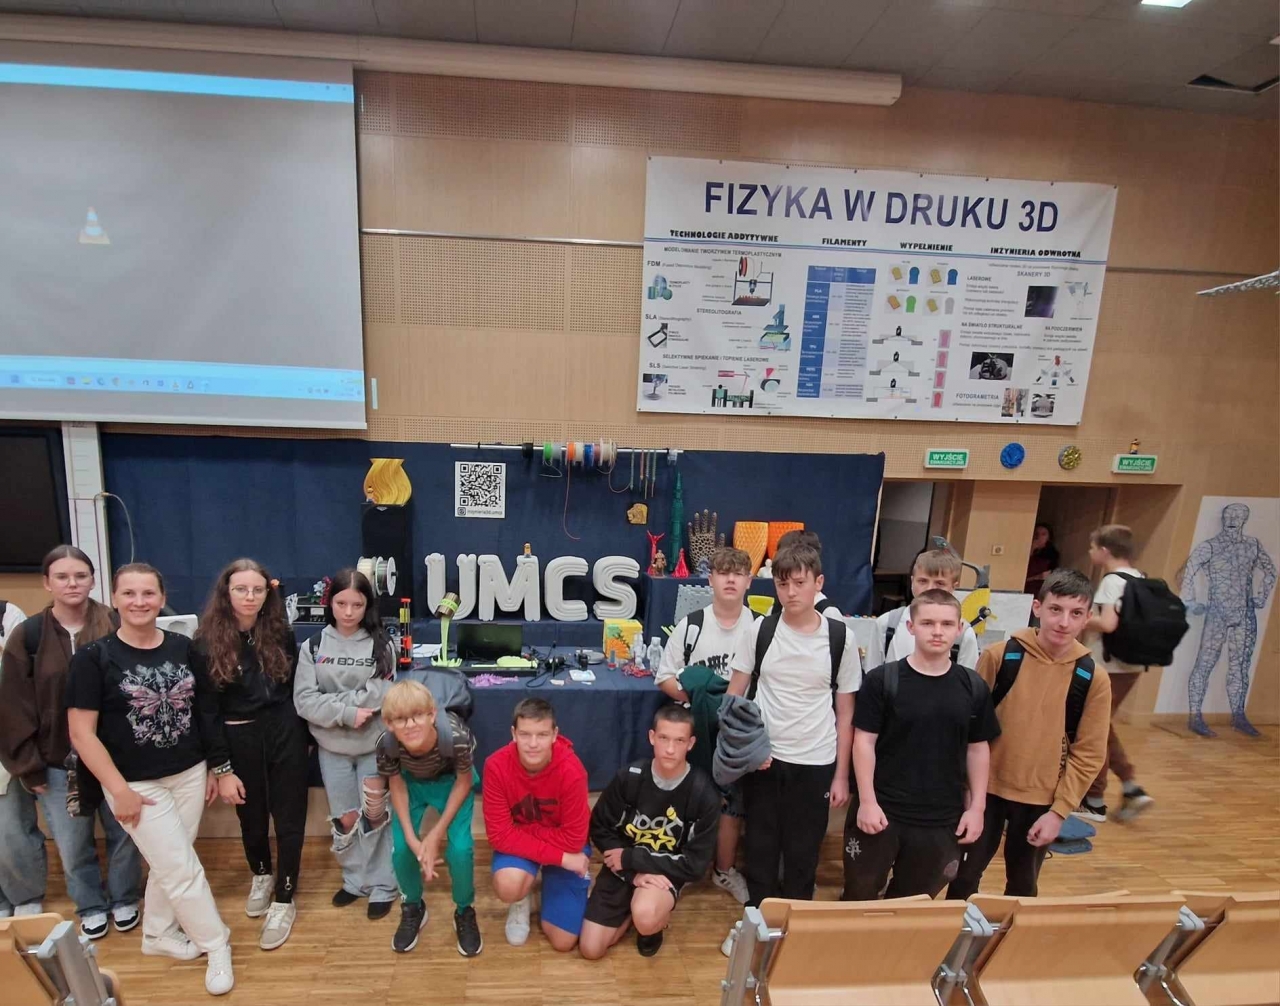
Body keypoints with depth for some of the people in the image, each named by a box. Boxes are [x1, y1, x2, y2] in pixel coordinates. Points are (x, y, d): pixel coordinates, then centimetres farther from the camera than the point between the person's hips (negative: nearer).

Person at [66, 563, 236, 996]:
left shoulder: (183, 648, -1)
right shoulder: (93, 657, -12)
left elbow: (204, 711, 6)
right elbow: (82, 733, -12)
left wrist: (219, 766, 6)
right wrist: (119, 790, -14)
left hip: (190, 774, 4)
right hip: (137, 783, -3)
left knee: (169, 864, 17)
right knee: (183, 869, 2)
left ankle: (158, 934, 41)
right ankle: (217, 944, 21)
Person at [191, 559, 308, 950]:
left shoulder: (280, 633, -2)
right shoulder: (206, 643, -8)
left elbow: (296, 688, 5)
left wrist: (302, 736, 2)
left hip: (285, 733, 1)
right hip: (239, 739, 0)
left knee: (289, 818, 5)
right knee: (251, 816, 18)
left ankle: (284, 900, 22)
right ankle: (261, 876, 46)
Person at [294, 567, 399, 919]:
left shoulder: (381, 645, -7)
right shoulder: (313, 646, -3)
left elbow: (383, 695, -14)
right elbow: (304, 700, -8)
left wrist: (333, 701, -15)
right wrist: (346, 713, -19)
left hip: (374, 745, -2)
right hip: (332, 747, 2)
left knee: (374, 815, 5)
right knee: (345, 819, 12)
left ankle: (382, 886, 20)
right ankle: (355, 879, 32)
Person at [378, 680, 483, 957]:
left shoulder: (456, 737, -41)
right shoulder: (386, 744, -33)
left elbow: (463, 782, -20)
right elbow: (396, 785, -12)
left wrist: (437, 833, -19)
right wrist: (412, 839, -17)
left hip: (451, 781, -2)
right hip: (411, 782, 2)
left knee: (460, 848, -16)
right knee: (400, 848, -10)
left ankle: (464, 912, 14)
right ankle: (412, 908, 22)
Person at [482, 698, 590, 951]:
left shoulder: (571, 771, -30)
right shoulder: (496, 766, -26)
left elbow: (573, 839, -22)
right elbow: (500, 835, -24)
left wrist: (523, 828, -23)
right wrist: (561, 858, -27)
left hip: (566, 844, 0)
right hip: (519, 843, 1)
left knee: (563, 941, -4)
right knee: (508, 887, -33)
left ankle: (548, 880, 25)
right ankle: (521, 901, 7)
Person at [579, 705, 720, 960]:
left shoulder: (704, 794, -19)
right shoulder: (629, 777, -16)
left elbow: (696, 865, -15)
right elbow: (600, 830, -3)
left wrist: (630, 858, -16)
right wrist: (633, 873, -17)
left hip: (666, 872, -2)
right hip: (623, 867, 2)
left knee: (645, 917, -33)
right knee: (590, 949, -4)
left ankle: (656, 922, 4)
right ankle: (633, 906, 21)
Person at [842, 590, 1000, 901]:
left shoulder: (973, 687, 0)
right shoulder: (881, 680, -10)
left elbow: (978, 748, 8)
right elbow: (864, 741, -8)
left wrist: (977, 807, 5)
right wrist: (867, 801, -11)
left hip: (942, 818, 3)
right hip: (881, 810, -2)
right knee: (860, 895, 12)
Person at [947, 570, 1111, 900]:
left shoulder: (1093, 678, -9)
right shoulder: (999, 656, -12)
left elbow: (1088, 754, -4)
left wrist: (1059, 811, -7)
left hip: (1042, 800, 1)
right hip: (987, 789, -1)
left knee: (1023, 885, 19)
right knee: (966, 875, 13)